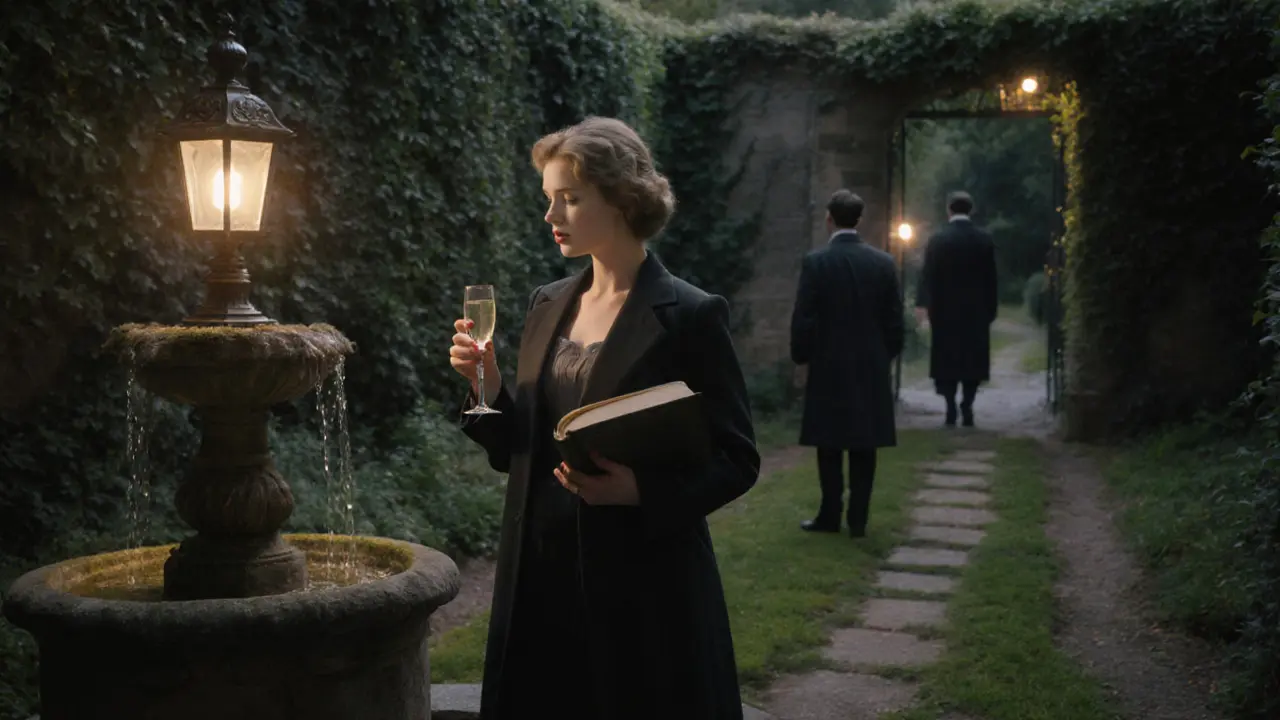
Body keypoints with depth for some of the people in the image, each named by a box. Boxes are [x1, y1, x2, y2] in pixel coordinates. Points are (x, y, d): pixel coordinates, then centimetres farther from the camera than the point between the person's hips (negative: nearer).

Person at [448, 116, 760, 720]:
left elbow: (737, 459, -8)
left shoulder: (689, 315, -10)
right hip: (541, 577, 6)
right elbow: (518, 451, 12)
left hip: (644, 586, -5)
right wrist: (487, 385, -5)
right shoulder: (547, 305, 8)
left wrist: (641, 490, -22)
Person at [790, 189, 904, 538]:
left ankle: (830, 516, 10)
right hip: (872, 368, 3)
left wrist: (800, 357, 5)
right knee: (863, 448, 6)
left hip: (828, 367, -2)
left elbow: (803, 318, -8)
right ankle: (858, 519, 8)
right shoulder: (883, 262, 0)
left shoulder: (815, 261, -9)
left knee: (830, 447, 6)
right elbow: (894, 320, 3)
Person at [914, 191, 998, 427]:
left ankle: (951, 406, -4)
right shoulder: (985, 239, 1)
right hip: (976, 310, 1)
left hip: (945, 310, -1)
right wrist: (991, 309, 7)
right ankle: (967, 407, -1)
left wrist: (922, 303, -17)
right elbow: (991, 278, 2)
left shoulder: (937, 240, -5)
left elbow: (928, 275, -13)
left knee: (947, 357, 5)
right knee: (972, 358, 6)